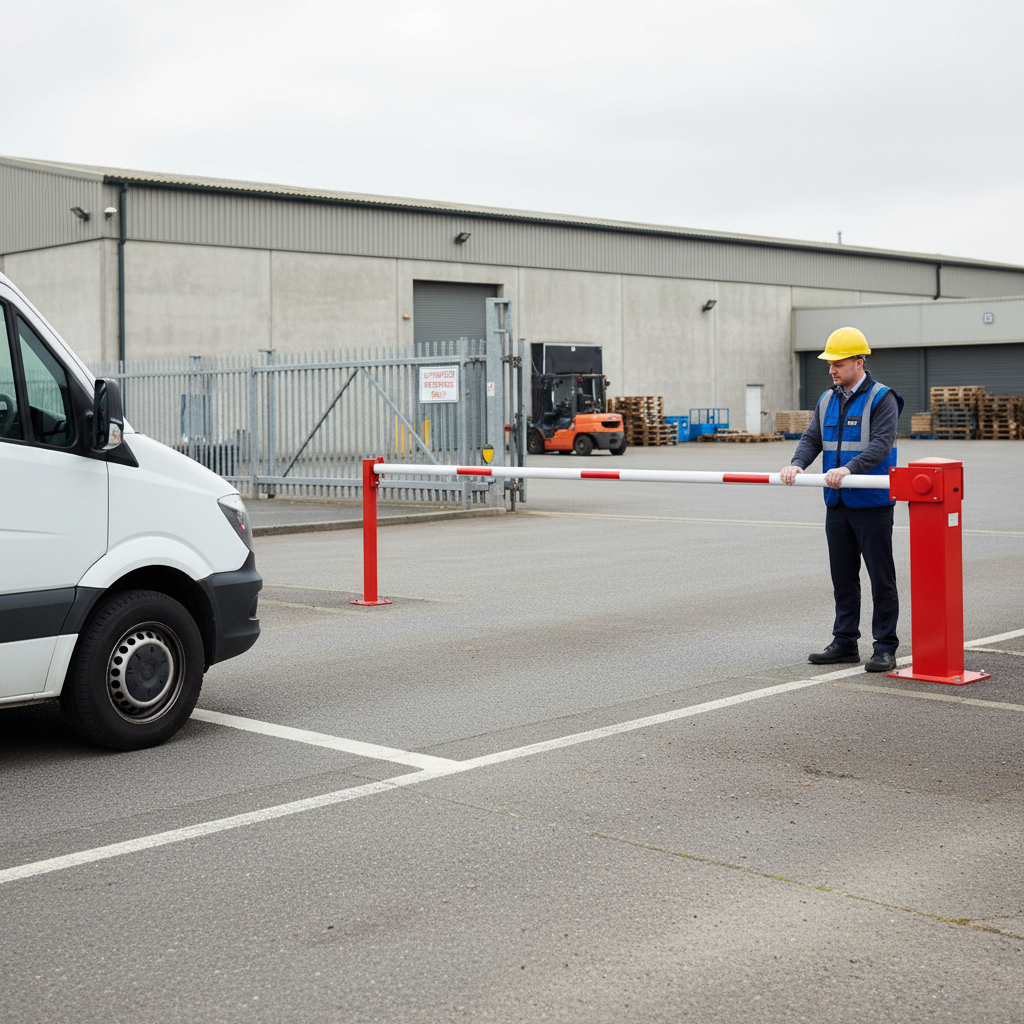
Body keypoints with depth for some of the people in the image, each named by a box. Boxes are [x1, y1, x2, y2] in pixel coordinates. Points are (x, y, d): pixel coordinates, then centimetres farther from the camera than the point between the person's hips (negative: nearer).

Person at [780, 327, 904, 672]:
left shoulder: (881, 399, -8)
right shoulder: (827, 401, 13)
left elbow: (881, 445, -20)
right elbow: (812, 438, 8)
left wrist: (848, 469, -34)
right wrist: (797, 464, -13)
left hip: (872, 504, -6)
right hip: (837, 504, 7)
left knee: (881, 578, 0)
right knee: (843, 576, 12)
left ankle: (885, 648, 5)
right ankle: (845, 642, 21)